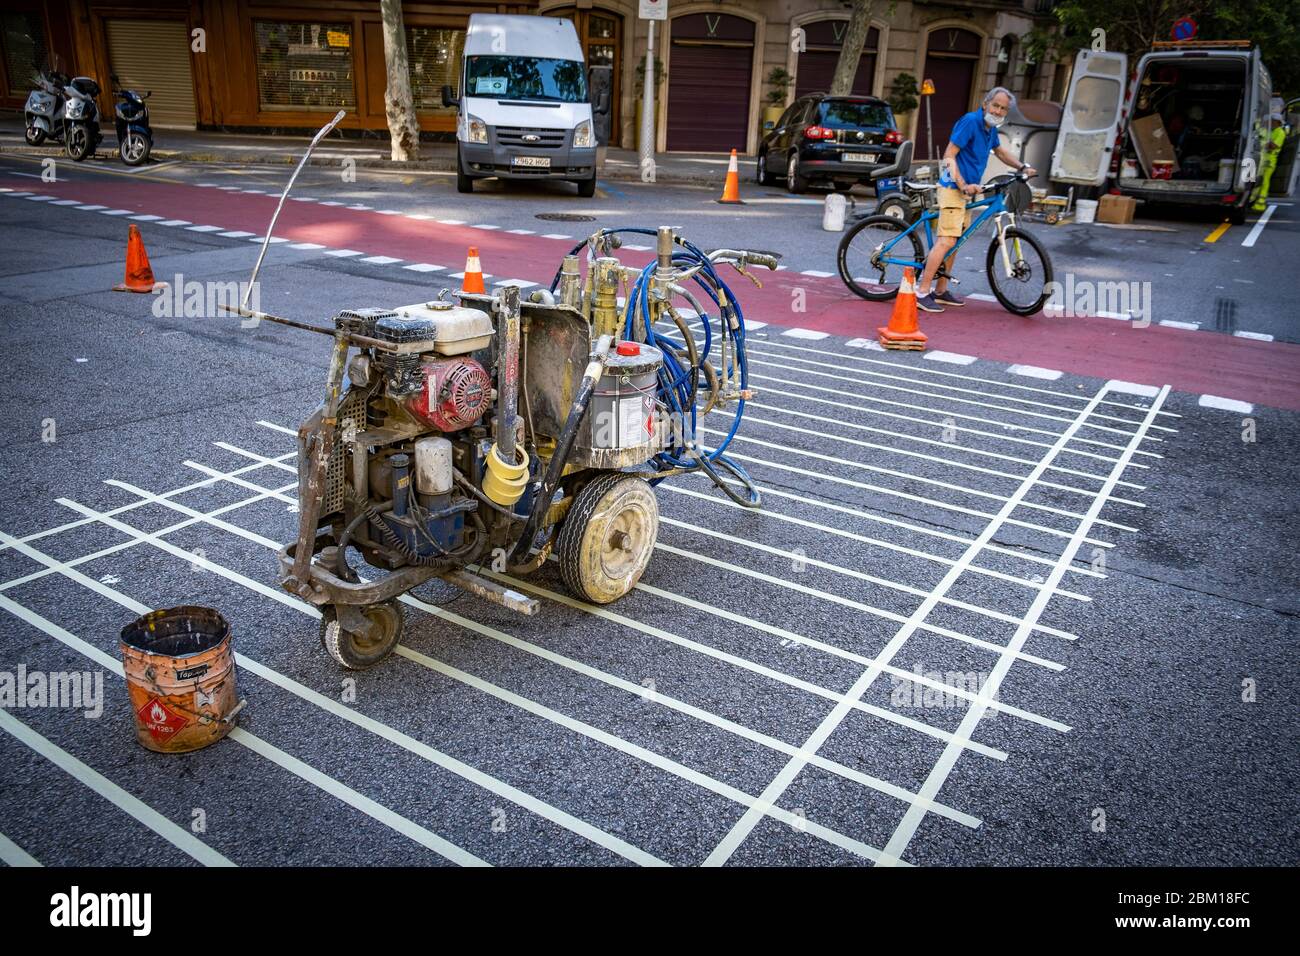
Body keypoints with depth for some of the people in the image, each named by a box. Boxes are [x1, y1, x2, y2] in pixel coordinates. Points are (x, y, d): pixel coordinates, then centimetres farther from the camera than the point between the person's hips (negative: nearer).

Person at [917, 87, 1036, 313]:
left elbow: (999, 150, 33)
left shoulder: (990, 128, 14)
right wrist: (963, 184, -26)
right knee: (947, 241, -17)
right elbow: (949, 156, -18)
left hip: (965, 190, 10)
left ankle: (941, 290, 19)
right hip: (953, 187, -10)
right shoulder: (970, 121, -13)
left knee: (953, 242, 12)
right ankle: (922, 292, -18)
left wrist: (1022, 167, 24)